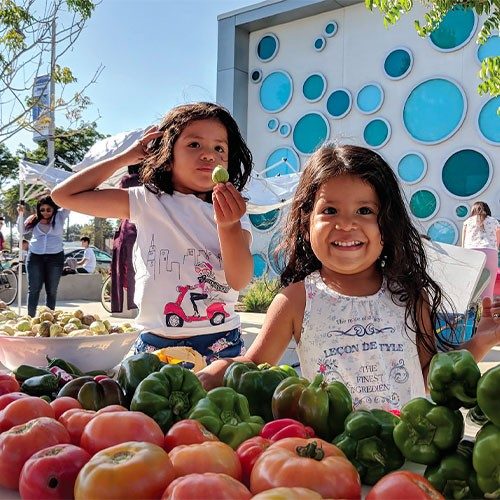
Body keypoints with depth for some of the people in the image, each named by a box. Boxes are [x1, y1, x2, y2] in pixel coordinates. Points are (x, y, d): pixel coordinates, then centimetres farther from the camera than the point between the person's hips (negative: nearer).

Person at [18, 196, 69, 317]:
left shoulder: (60, 216, 3)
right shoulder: (34, 220, 6)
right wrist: (20, 215, -1)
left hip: (55, 257, -1)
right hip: (35, 257, 1)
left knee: (52, 291, 4)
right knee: (33, 289, 0)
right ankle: (30, 317, 2)